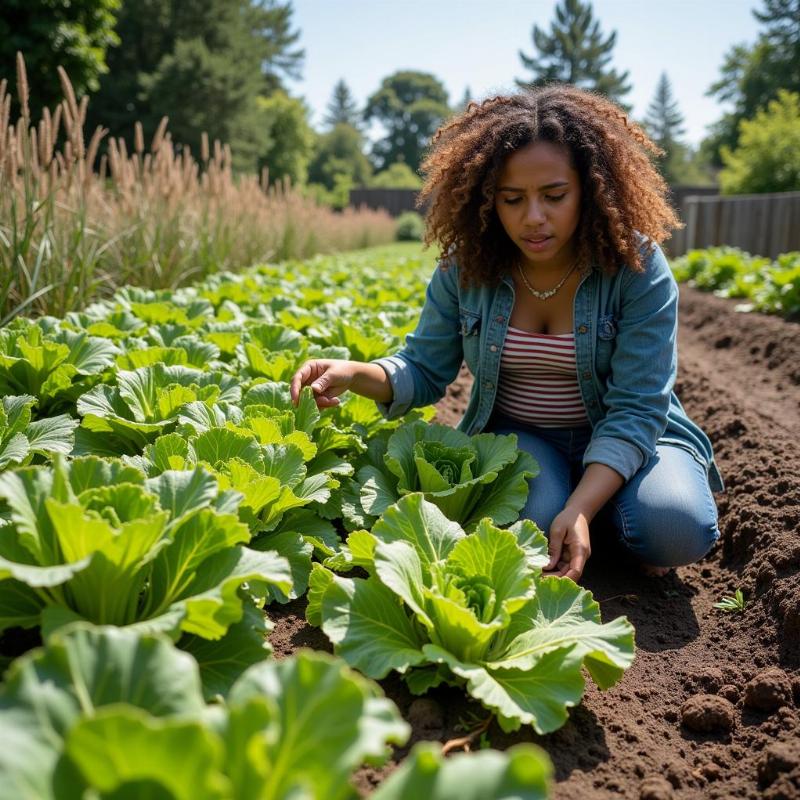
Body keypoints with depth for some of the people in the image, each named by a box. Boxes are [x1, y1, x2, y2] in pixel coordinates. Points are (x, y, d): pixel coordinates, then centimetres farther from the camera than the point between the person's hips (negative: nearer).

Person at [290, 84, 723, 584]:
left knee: (677, 530, -29)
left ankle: (601, 521, 4)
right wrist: (356, 374, -26)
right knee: (533, 522, -32)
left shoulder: (637, 266, -18)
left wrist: (580, 509, -36)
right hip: (516, 436, 1)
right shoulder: (467, 266, -10)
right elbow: (425, 370, -3)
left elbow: (635, 409, -21)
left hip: (620, 441, 0)